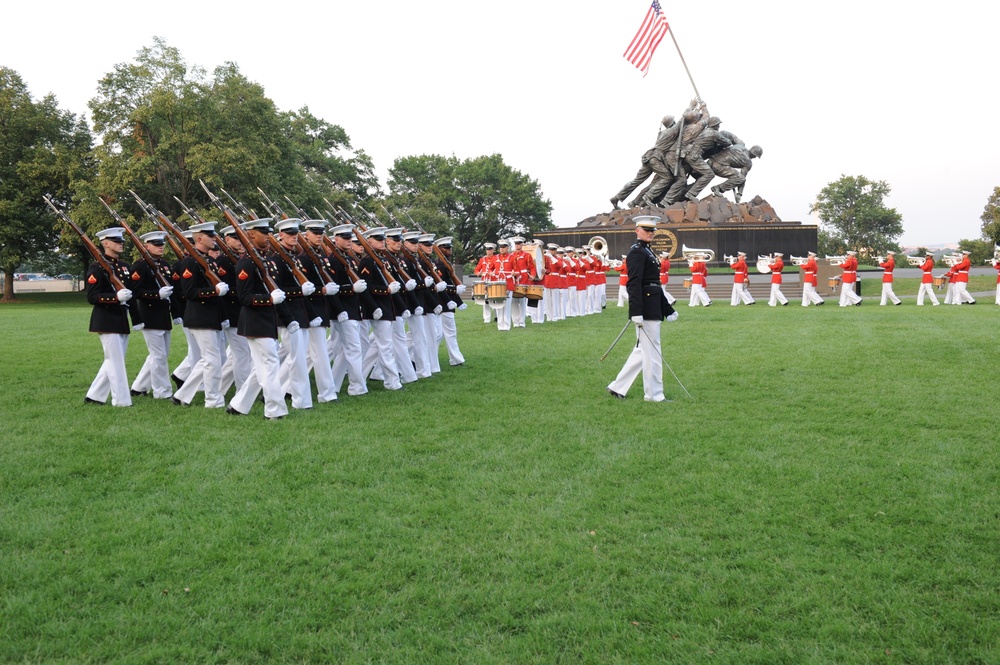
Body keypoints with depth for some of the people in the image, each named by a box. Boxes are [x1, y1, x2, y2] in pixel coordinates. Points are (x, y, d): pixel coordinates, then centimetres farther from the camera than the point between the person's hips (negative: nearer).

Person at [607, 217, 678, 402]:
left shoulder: (648, 252, 19)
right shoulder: (637, 252, -11)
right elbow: (634, 284, -20)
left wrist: (668, 310, 20)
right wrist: (636, 312, -27)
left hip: (653, 309, 10)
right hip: (646, 310, -10)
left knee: (642, 351, 13)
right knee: (652, 353, -2)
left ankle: (617, 387, 19)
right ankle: (654, 394, 7)